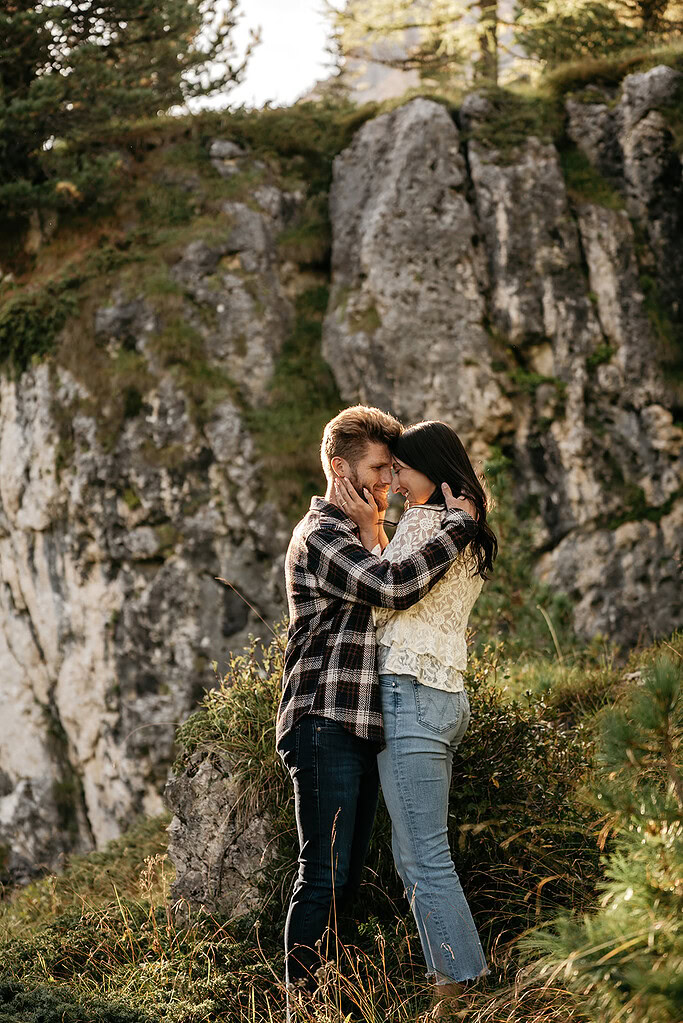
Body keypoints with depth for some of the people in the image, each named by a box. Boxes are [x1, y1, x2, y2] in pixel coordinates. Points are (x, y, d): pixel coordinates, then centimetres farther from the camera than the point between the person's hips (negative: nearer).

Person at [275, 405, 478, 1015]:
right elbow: (393, 587, -23)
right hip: (325, 725, -9)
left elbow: (387, 600, 17)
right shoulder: (320, 535, -9)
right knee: (324, 875, -10)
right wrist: (458, 525, -14)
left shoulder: (360, 538, 23)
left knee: (347, 875, 10)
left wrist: (373, 534, 6)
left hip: (362, 729, 9)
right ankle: (301, 1002, -5)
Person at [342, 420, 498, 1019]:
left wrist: (366, 529, 2)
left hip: (412, 696, -10)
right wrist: (371, 529, 17)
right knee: (414, 855, 12)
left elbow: (380, 604, -7)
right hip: (450, 698, 10)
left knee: (425, 858, -7)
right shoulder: (470, 535, 19)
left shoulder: (422, 521, -9)